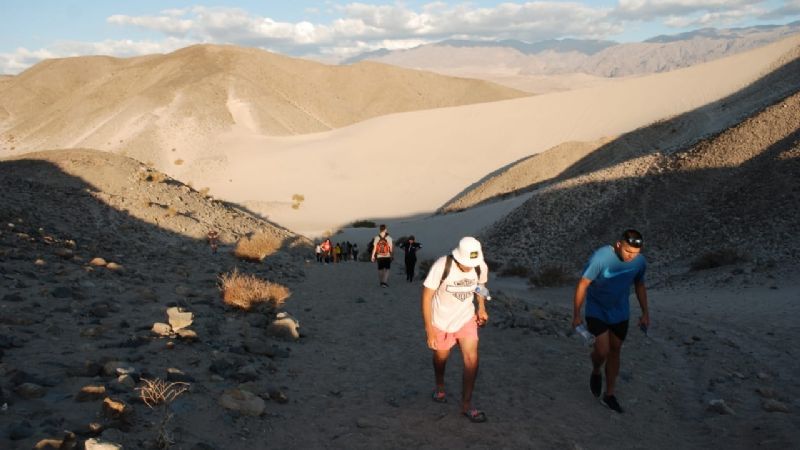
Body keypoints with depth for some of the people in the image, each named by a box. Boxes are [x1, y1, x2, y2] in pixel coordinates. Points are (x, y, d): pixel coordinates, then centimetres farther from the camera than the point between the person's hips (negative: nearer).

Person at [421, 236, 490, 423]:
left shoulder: (481, 267, -18)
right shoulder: (442, 266, -31)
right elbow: (426, 297, -21)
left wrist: (482, 307, -5)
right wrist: (429, 330, -20)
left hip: (466, 318, 2)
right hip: (441, 321, -2)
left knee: (472, 358, -9)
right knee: (441, 357, 17)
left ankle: (466, 404, 6)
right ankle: (440, 387, 48)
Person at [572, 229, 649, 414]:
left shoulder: (640, 261, -13)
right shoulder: (600, 258, -29)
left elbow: (639, 285, 6)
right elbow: (583, 284, -20)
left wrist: (645, 313, 8)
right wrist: (576, 314, -15)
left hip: (620, 313, 4)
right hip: (596, 311, -4)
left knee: (615, 351, 11)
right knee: (602, 350, -14)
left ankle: (610, 394, 26)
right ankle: (596, 373, 22)